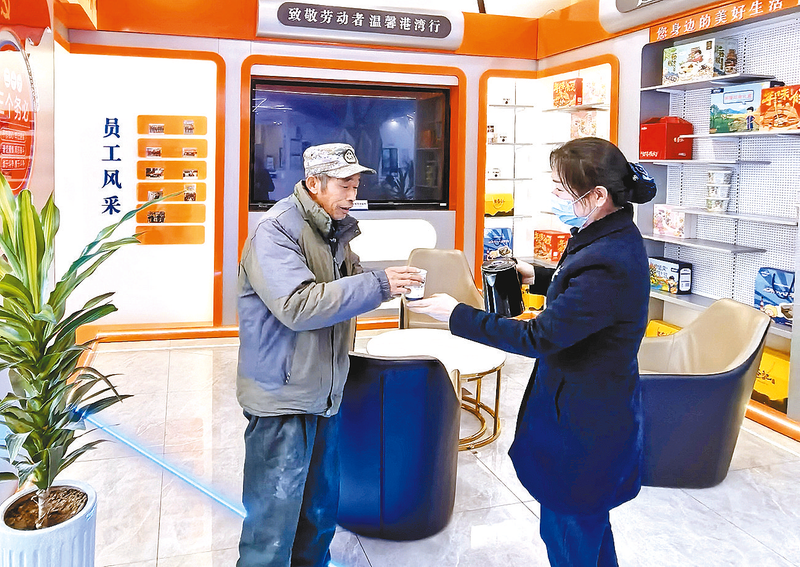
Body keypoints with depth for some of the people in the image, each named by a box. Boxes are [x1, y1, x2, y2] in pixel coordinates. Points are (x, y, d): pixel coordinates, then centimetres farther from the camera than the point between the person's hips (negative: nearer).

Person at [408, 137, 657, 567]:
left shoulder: (609, 263, -31)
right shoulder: (612, 236, 1)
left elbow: (537, 338, -27)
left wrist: (455, 314, -21)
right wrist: (539, 277, 4)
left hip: (582, 425, -10)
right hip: (593, 407, 10)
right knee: (589, 521, 28)